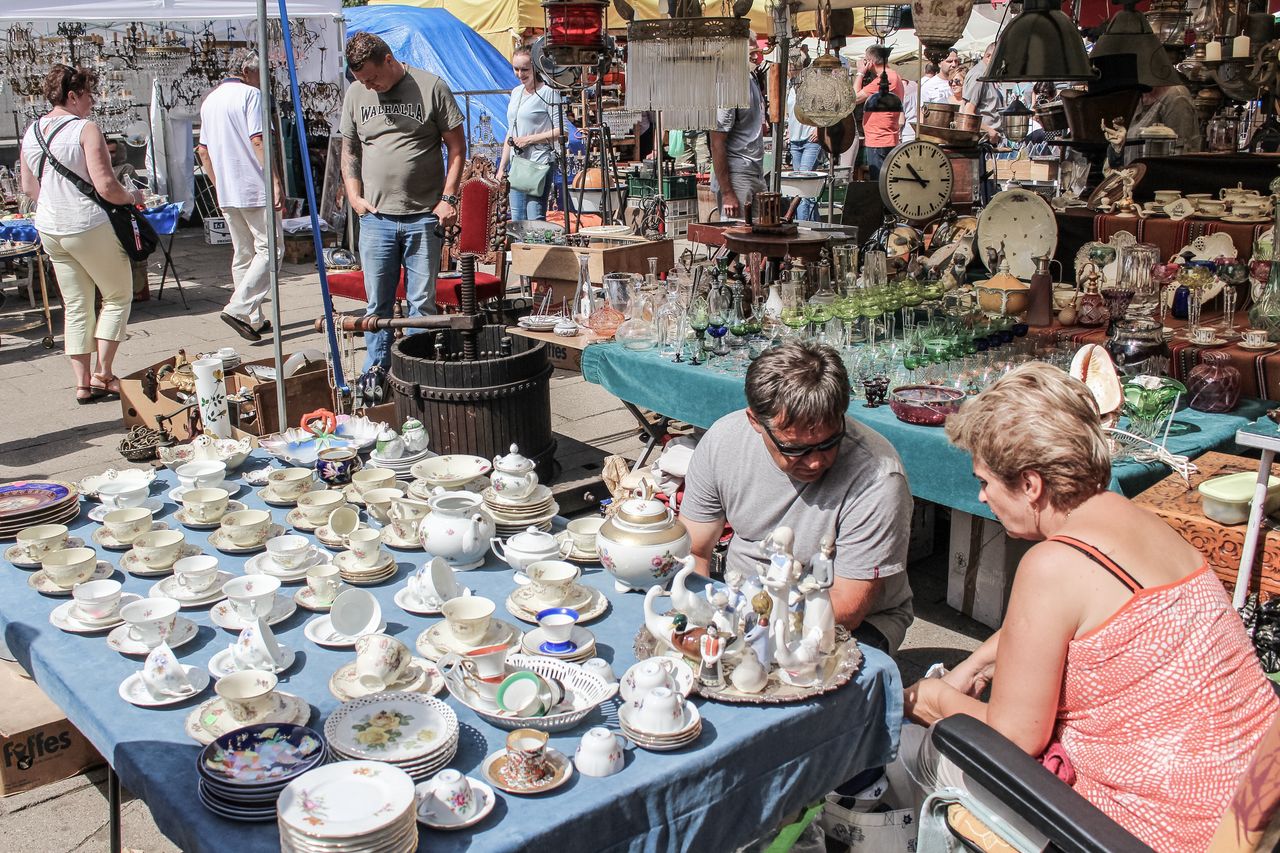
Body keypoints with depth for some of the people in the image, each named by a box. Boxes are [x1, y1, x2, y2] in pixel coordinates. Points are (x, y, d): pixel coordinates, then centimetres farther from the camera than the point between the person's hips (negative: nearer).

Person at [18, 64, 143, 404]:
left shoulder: (31, 132, 8)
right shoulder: (85, 129, -14)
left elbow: (28, 188, 15)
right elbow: (105, 186, -20)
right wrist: (132, 197, -1)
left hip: (49, 231, 7)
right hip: (89, 228, -7)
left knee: (75, 306, 13)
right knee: (118, 296, 10)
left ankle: (83, 383, 14)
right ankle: (103, 373, 4)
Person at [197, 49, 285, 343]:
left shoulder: (209, 100, 18)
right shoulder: (250, 94, -7)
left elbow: (203, 150, 21)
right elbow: (258, 141, -17)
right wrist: (276, 181, -18)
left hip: (226, 193, 8)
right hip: (256, 189, -8)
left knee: (242, 254, 12)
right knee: (269, 249, -5)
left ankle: (254, 319, 14)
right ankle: (239, 307, -16)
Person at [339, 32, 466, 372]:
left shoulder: (431, 88, -2)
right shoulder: (356, 94, 8)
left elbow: (456, 146, 1)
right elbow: (349, 149, 18)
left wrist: (448, 198, -6)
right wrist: (354, 195, 6)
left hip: (424, 217, -3)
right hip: (375, 217, 3)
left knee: (422, 304, 3)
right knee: (377, 305, 8)